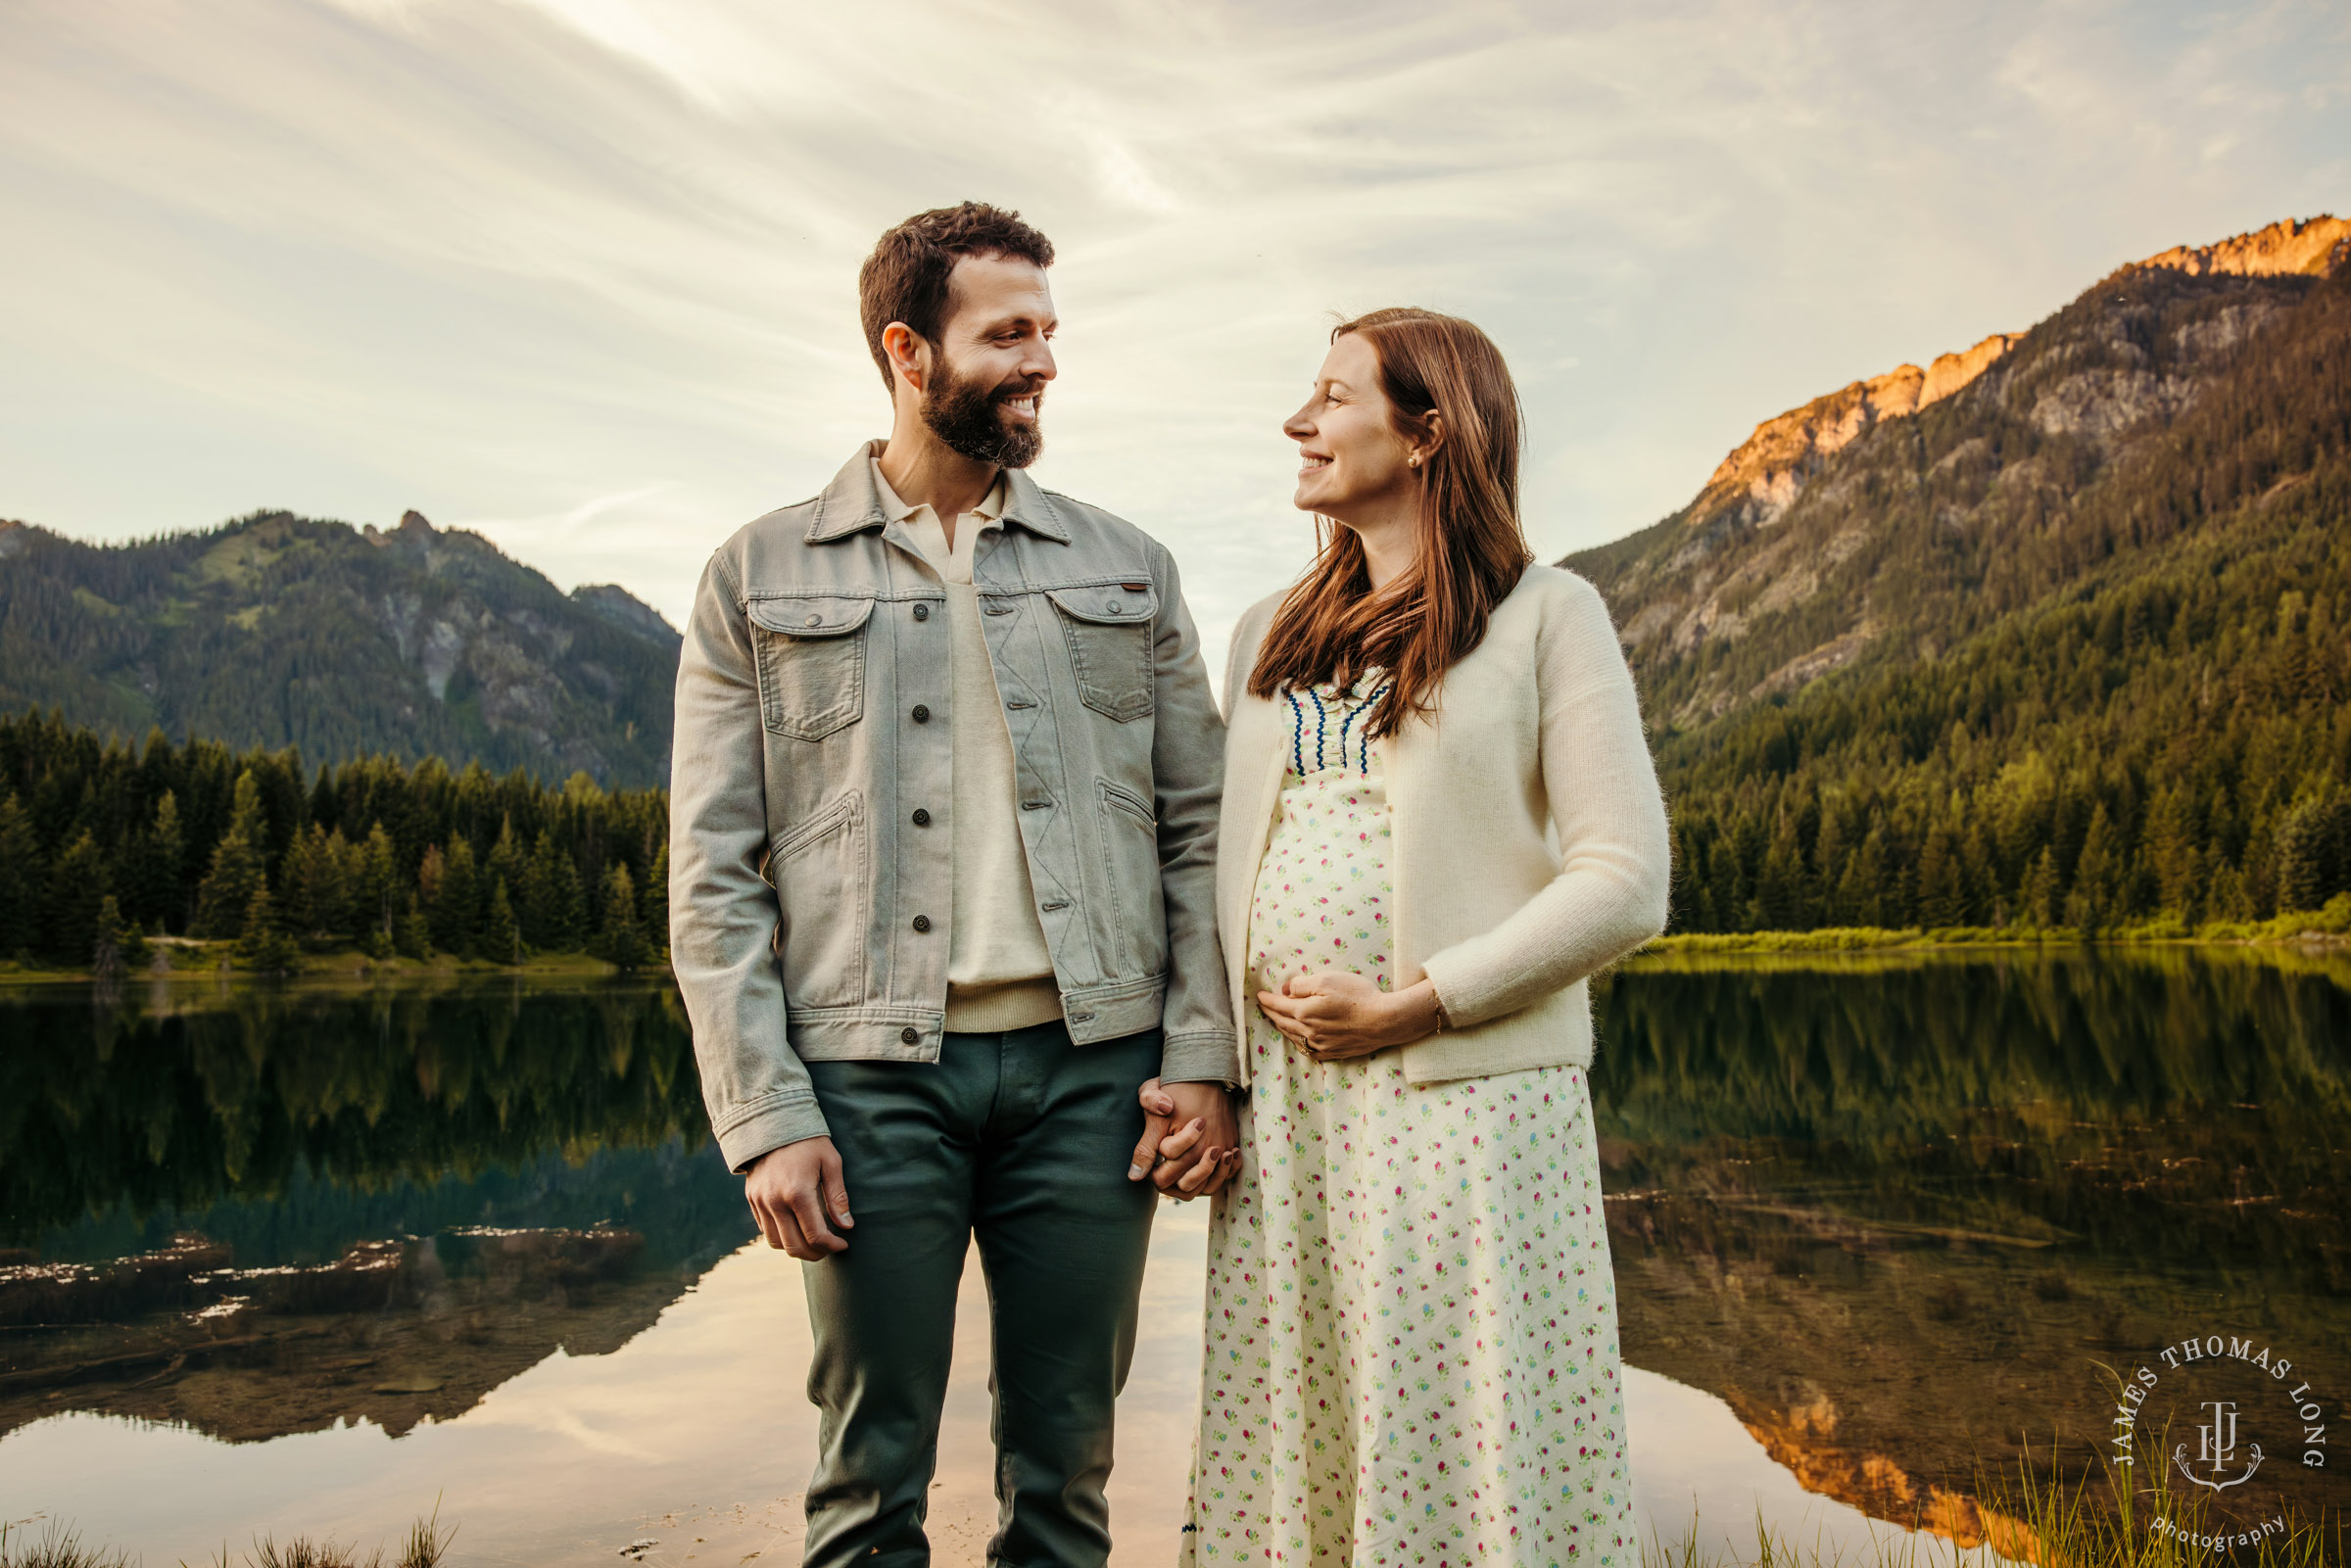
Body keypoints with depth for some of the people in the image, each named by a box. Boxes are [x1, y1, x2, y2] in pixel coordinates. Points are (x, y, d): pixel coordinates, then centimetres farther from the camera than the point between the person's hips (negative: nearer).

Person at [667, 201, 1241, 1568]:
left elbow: (1199, 827, 8)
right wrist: (765, 1117, -6)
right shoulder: (758, 581, 5)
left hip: (1087, 1063, 2)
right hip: (871, 1079, -1)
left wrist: (1205, 1056, -2)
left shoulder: (1127, 570, 11)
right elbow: (715, 875, 1)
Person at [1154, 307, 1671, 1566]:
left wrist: (1414, 1004, -13)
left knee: (1473, 1440, 3)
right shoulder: (1270, 634, 15)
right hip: (1281, 1098, 5)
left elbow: (1623, 883, -8)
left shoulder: (1545, 616, 0)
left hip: (1465, 1095, -4)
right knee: (1291, 1436, 11)